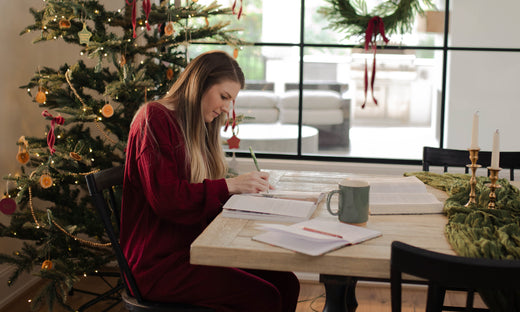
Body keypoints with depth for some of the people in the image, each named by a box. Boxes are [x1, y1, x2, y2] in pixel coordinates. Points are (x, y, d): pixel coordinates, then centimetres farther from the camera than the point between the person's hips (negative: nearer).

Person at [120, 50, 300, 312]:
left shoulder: (197, 128, 18)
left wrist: (246, 187, 0)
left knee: (285, 282, -8)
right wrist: (229, 186, -20)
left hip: (192, 248, 9)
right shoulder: (155, 119, -10)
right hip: (158, 262, -9)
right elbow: (165, 198, -20)